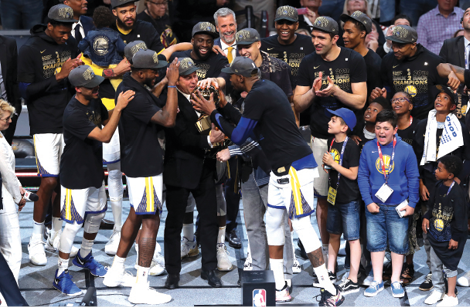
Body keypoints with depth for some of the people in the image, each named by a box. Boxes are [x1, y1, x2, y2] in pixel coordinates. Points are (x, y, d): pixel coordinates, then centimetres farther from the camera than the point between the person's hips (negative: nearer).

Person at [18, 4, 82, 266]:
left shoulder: (68, 47, 11)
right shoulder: (30, 50, -7)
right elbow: (26, 91, -11)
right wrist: (59, 76, -17)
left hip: (68, 123, 6)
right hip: (45, 126, -6)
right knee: (49, 181, -12)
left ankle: (57, 237, 21)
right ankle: (36, 241, 1)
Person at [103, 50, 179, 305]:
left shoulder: (129, 87, 8)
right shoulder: (133, 97, -25)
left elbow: (160, 111, 14)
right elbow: (168, 120, -29)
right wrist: (171, 84, -24)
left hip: (136, 163, 11)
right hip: (144, 167, -11)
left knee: (136, 215, 20)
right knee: (151, 222, -6)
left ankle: (116, 273, 30)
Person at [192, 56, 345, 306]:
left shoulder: (258, 95, -16)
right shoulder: (266, 88, 15)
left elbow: (238, 136, -11)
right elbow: (247, 124, 22)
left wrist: (213, 113, -1)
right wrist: (224, 107, 20)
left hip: (295, 168, -11)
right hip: (282, 169, 11)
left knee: (302, 226, -9)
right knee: (273, 222, 14)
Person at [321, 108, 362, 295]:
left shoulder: (351, 146, -17)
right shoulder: (332, 143, 8)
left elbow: (353, 174, -20)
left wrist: (333, 164, -18)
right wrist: (327, 166, 3)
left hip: (349, 200, -8)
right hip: (334, 195, 8)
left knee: (352, 238, -2)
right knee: (333, 234, 18)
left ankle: (353, 281, 1)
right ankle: (330, 272, 30)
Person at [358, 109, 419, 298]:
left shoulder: (405, 149, -4)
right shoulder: (368, 148, -1)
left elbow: (413, 178, 1)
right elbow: (362, 176, 2)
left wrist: (412, 203, -3)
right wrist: (368, 201, -6)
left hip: (398, 206, -1)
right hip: (374, 205, 1)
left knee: (398, 244, 5)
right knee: (375, 243, 8)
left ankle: (396, 281, 19)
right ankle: (377, 281, 20)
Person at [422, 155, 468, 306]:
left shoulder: (457, 193, -23)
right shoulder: (438, 187, 0)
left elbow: (460, 217, -18)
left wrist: (456, 237, -15)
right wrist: (426, 217, 2)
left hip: (449, 237, -7)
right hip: (436, 234, 7)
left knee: (449, 265, 5)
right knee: (435, 264, 17)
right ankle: (438, 290, 34)